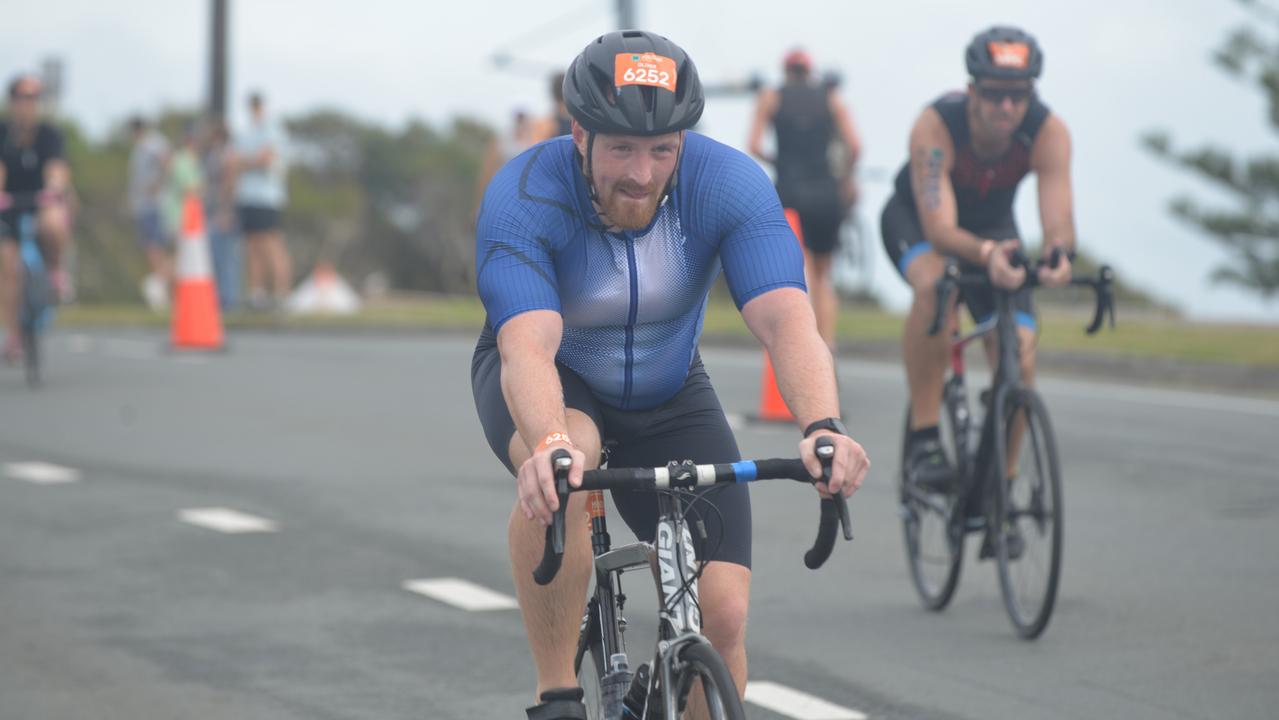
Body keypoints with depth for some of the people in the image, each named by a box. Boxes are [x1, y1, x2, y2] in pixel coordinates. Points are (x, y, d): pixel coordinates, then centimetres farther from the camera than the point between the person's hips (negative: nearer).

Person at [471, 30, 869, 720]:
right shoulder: (524, 197, -31)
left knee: (721, 615, -13)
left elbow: (787, 319, -38)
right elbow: (527, 347, -45)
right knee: (558, 478, -38)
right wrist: (549, 446, -66)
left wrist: (823, 426, -58)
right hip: (551, 382, -2)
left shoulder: (729, 185, -26)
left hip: (667, 396, 2)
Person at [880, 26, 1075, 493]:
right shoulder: (936, 126, -37)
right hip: (915, 218, -3)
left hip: (993, 226, 3)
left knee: (1019, 357, -15)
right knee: (934, 285, -38)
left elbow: (1057, 217, -38)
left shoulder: (1048, 132, -29)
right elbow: (939, 229, -44)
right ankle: (924, 440, -28)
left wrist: (1058, 254, -62)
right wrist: (986, 255, -64)